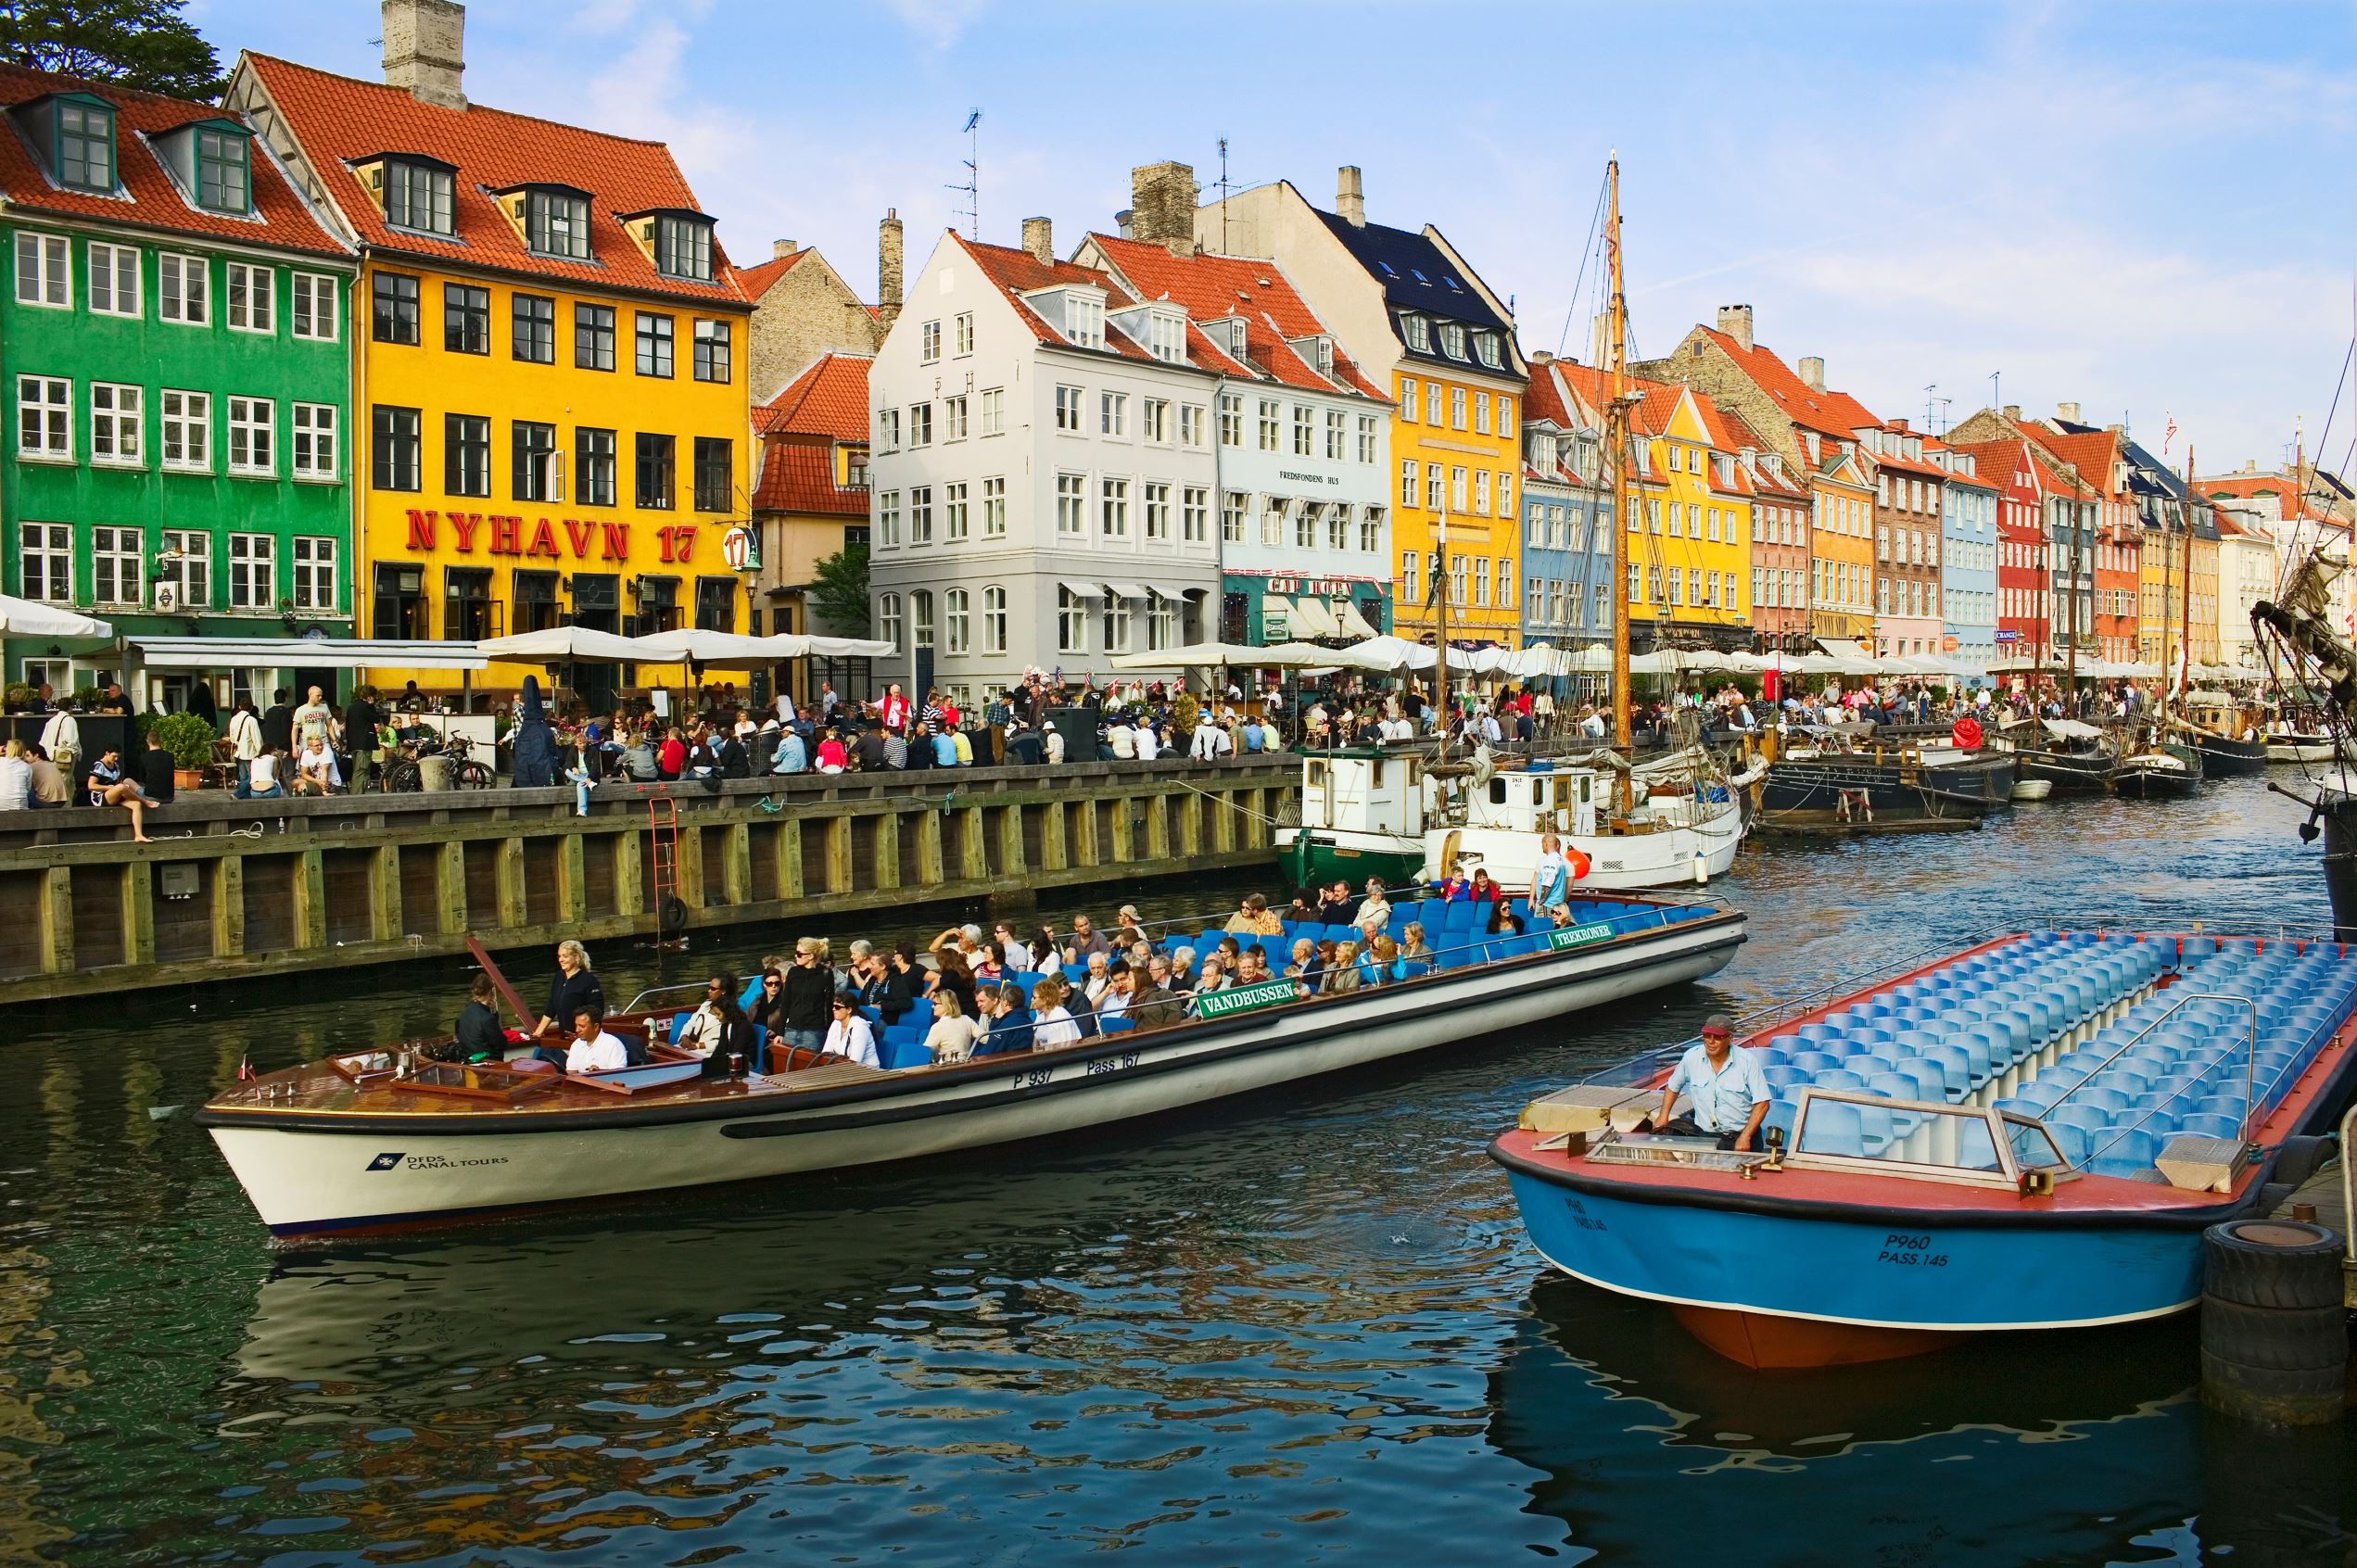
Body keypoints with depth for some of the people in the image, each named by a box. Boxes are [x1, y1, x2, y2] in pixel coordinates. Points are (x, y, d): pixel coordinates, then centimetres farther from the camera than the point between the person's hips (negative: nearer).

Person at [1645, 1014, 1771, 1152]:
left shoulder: (1747, 1061, -8)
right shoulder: (1692, 1057, 0)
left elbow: (1762, 1103, -9)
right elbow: (1673, 1086, 19)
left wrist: (1745, 1138, -16)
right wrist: (1663, 1116, 9)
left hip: (1739, 1135, -3)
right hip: (1703, 1134, 3)